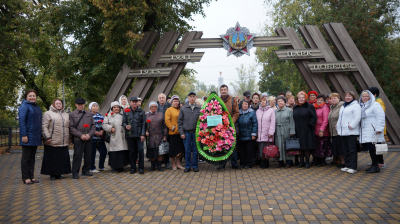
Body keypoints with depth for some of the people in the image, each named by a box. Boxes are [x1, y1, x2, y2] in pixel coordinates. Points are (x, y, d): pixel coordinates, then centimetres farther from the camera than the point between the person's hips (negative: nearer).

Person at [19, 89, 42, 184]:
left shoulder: (37, 107, 16)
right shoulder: (24, 106, -8)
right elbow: (21, 121, -15)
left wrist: (40, 135, 15)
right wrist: (24, 135, -21)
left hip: (35, 136, 8)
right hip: (27, 136, -8)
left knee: (32, 157, 11)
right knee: (26, 157, 0)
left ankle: (31, 176, 18)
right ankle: (25, 178, 7)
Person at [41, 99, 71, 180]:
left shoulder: (66, 115, 18)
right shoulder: (48, 114, 3)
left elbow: (68, 127, 20)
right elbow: (44, 126, -5)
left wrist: (68, 138, 12)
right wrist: (47, 137, -13)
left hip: (63, 142, 4)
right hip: (52, 142, -4)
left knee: (62, 158, 4)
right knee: (52, 158, 0)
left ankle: (59, 173, 15)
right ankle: (52, 174, 10)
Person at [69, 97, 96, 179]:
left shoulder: (89, 114, 14)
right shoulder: (72, 114, 5)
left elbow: (93, 126, 10)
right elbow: (71, 128, -3)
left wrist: (89, 134, -7)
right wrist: (81, 135, -13)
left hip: (89, 138, 4)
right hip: (78, 139, -3)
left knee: (88, 155, 8)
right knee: (77, 155, -3)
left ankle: (86, 170, 21)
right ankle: (75, 173, 6)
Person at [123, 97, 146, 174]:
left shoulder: (141, 111, 6)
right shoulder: (126, 111, 9)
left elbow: (143, 124, 2)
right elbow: (123, 122, 9)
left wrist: (142, 134, -6)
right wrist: (126, 126, -15)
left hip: (139, 134, -1)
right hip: (129, 135, 1)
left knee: (140, 150, -5)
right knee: (132, 151, 6)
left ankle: (141, 168, 6)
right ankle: (133, 167, 18)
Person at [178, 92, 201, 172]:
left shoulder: (199, 108, 4)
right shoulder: (183, 108, 5)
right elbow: (179, 121, 6)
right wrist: (181, 132, -1)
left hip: (196, 132, 0)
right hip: (186, 132, 0)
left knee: (195, 150, 6)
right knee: (187, 150, 5)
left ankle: (195, 166, 16)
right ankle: (188, 166, 15)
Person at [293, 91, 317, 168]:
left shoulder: (309, 107, -3)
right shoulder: (295, 108, 12)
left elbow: (314, 117, -7)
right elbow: (293, 118, 16)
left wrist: (310, 125, -13)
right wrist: (294, 127, 5)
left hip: (306, 131, -4)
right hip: (298, 131, 4)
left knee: (306, 147, 0)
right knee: (300, 147, 7)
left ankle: (307, 162, 10)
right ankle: (301, 162, 16)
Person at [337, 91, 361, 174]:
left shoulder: (355, 105, -6)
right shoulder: (343, 106, 21)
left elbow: (357, 118, -16)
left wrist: (351, 126, -20)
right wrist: (338, 126, 15)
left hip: (351, 132, -9)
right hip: (343, 131, 9)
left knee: (352, 149, -6)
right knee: (346, 149, 13)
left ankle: (353, 167, -2)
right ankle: (347, 165, 20)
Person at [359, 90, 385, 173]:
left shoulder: (375, 105, -5)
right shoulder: (362, 106, 20)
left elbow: (380, 117, -13)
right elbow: (359, 118, 24)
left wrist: (379, 129, -20)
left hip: (373, 132, -8)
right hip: (365, 133, 8)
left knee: (373, 149, -9)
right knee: (370, 149, 9)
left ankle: (375, 167, -2)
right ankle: (374, 165, 18)